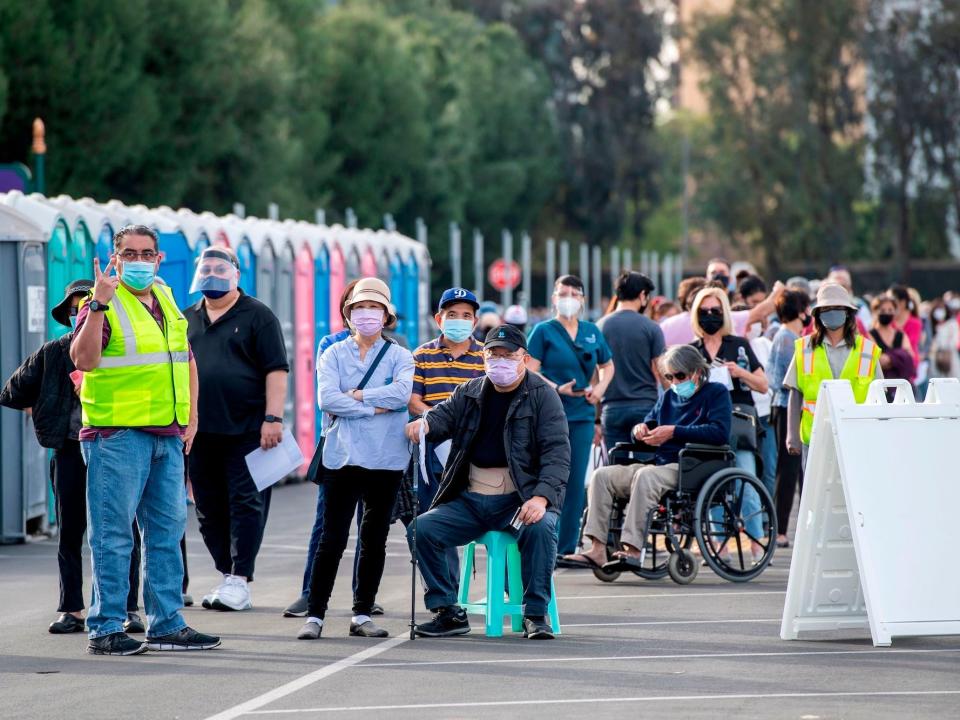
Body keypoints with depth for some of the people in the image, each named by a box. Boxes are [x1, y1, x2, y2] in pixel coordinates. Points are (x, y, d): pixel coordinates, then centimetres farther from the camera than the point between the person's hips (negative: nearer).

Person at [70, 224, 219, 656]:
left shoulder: (166, 302, 17)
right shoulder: (103, 305, -6)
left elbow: (185, 359, 27)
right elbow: (83, 359, -22)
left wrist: (190, 418, 19)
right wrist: (98, 306, -31)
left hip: (167, 437, 7)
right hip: (117, 435, -7)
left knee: (167, 531, 10)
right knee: (113, 535, -5)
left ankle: (166, 624, 17)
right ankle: (105, 629, -2)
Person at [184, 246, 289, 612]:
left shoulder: (257, 316, 1)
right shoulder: (187, 320, 15)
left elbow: (276, 370, -6)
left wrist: (273, 418, -14)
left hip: (246, 429, -5)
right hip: (200, 430, 5)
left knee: (245, 503, -6)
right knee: (208, 508, 7)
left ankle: (240, 580, -6)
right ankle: (227, 574, 15)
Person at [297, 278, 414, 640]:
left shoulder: (399, 356, 8)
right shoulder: (334, 354, 7)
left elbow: (402, 393, -12)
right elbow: (327, 399, -9)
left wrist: (354, 396, -11)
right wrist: (374, 408, -11)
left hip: (385, 460, 1)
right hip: (343, 457, -1)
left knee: (375, 539, 6)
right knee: (333, 538, -5)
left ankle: (362, 615, 14)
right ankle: (314, 614, -1)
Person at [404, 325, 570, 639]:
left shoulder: (542, 396, 0)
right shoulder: (470, 393, 14)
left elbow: (557, 451, -9)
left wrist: (542, 498, -25)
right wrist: (424, 424, -22)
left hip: (519, 499, -4)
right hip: (469, 501, 4)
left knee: (541, 527, -34)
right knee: (422, 528, -15)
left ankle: (536, 613, -19)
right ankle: (448, 612, -6)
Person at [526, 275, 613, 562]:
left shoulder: (592, 332, 12)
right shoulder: (544, 331, -1)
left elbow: (607, 366, 25)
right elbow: (529, 372, -6)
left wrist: (600, 388, 5)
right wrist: (557, 389, -19)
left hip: (582, 416, 4)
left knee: (576, 483, 5)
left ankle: (568, 547, 11)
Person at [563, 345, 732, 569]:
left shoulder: (716, 393, 3)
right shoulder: (669, 397, 24)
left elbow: (719, 433, -13)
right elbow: (649, 423, 30)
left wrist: (674, 432, -15)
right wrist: (640, 429, 3)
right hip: (660, 464, 8)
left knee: (645, 476, -36)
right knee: (602, 475, -10)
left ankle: (634, 549, -42)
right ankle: (597, 549, -21)